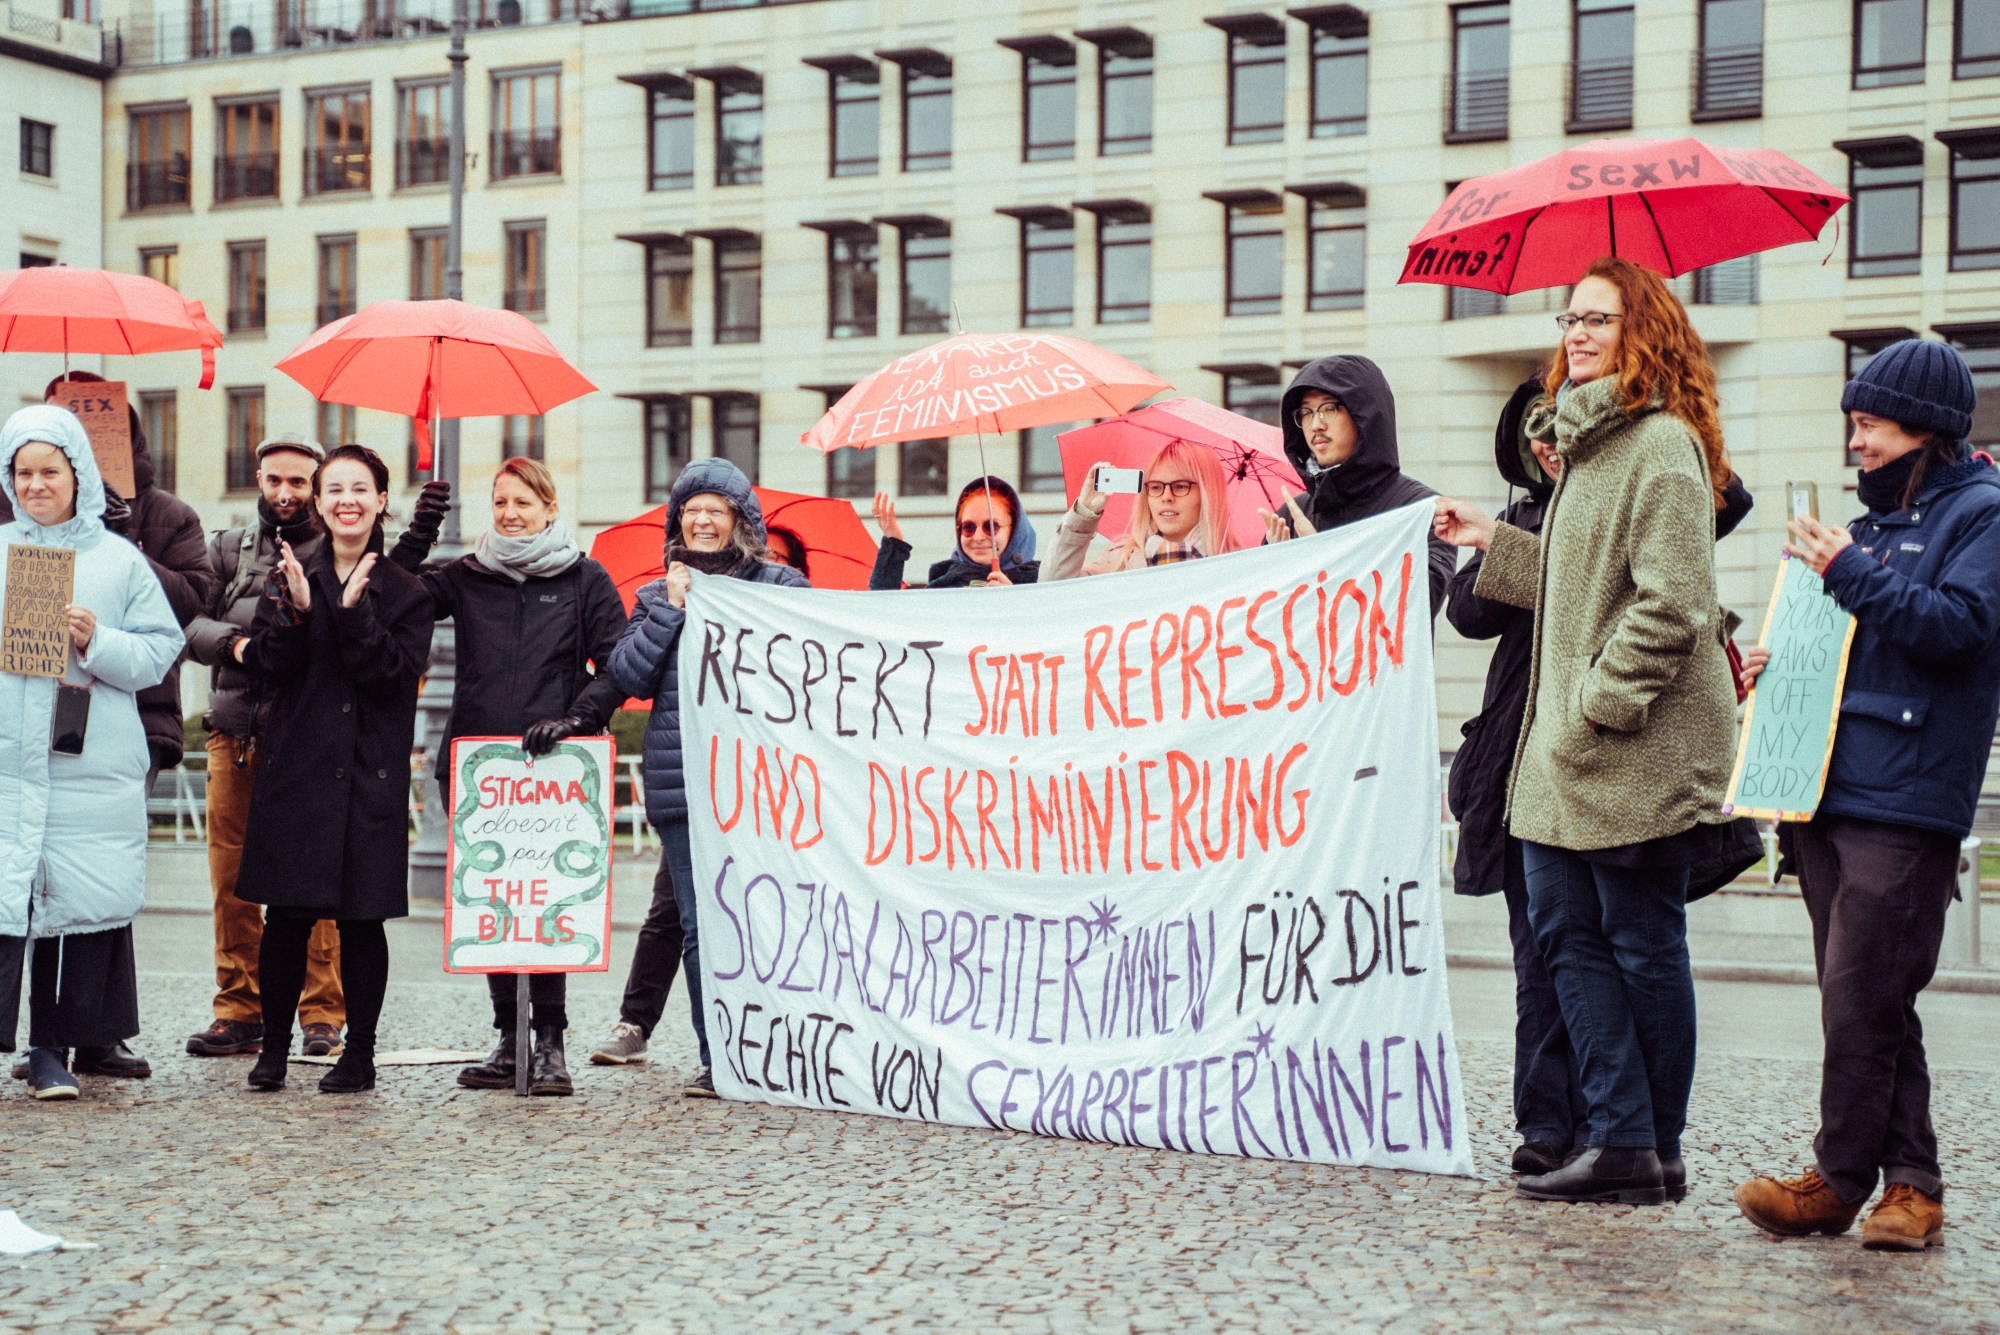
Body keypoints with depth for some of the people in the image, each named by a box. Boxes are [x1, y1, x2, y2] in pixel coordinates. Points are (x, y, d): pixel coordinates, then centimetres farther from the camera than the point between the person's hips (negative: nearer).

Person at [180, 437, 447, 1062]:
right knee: (232, 878, 5)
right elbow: (188, 621, 7)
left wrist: (419, 535, -27)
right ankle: (239, 1011, 14)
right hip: (235, 736, 3)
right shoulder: (228, 550, 16)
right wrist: (234, 643, -12)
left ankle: (322, 1016, 2)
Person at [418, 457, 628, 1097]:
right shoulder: (466, 577, 14)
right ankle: (509, 1039, 10)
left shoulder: (585, 580, 7)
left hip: (552, 764, -3)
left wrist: (577, 716, -14)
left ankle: (550, 1043, -2)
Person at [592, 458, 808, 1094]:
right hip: (682, 782, 3)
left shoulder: (780, 585, 7)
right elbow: (628, 676, 6)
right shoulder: (660, 594, 17)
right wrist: (672, 611, -2)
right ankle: (717, 1058, 5)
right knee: (697, 923, 0)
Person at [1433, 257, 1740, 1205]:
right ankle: (1622, 1142, 9)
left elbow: (1670, 606, -18)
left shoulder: (1661, 444, -12)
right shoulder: (1587, 442, 17)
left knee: (1642, 946, 0)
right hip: (1568, 749, 10)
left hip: (1641, 754, -10)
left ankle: (1653, 1152, 10)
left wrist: (1595, 709, -19)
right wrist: (1495, 544, 20)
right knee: (1566, 927, 7)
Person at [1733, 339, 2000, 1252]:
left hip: (1906, 801, -8)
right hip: (1830, 793, 8)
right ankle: (1910, 1183, 13)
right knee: (1869, 1005, 8)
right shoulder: (1880, 520, 23)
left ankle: (1840, 1181, 1)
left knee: (1859, 1003, -9)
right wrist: (1782, 665, 14)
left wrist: (1851, 574, -18)